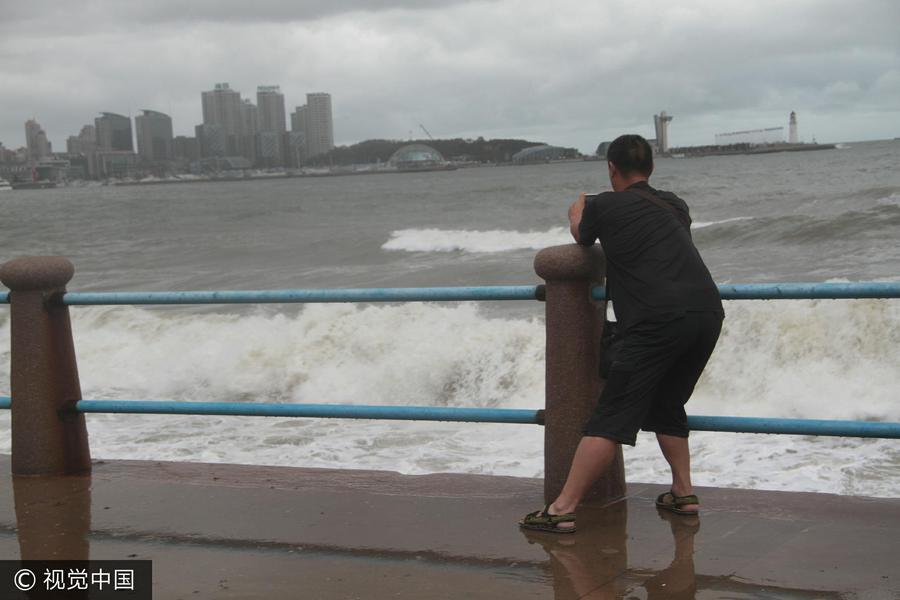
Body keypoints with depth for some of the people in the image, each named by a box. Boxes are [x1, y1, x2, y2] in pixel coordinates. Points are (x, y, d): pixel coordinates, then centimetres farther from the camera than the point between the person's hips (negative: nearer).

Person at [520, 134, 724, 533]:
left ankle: (563, 508, -11)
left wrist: (577, 215, 53)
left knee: (612, 416, -8)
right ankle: (683, 493, 23)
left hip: (659, 320, -6)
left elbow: (582, 239, 30)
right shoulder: (674, 206, 23)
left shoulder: (603, 206, 8)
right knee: (668, 406, 25)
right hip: (708, 313, 6)